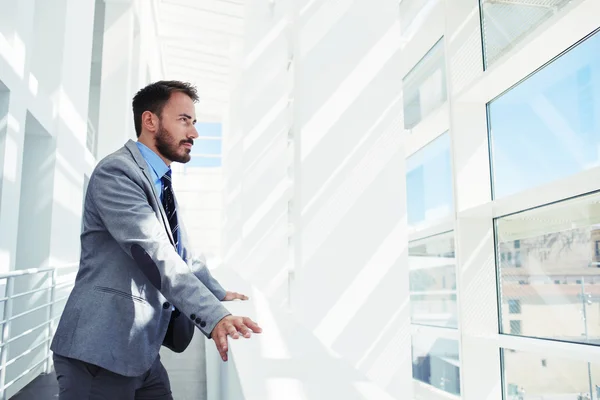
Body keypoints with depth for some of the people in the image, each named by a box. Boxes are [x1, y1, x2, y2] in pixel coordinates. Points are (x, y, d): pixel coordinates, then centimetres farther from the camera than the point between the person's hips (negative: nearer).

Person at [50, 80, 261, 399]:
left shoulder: (159, 183, 17)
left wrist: (219, 294, 28)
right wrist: (214, 316, -31)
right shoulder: (117, 172, -14)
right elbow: (155, 254, -26)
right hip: (101, 351, -9)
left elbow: (181, 252, 24)